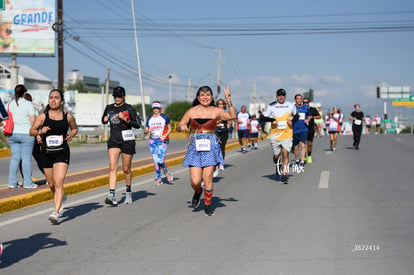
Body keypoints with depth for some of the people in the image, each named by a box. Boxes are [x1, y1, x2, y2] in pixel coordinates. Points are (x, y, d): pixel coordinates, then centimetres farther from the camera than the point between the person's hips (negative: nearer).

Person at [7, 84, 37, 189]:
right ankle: (28, 182, 3)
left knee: (15, 157, 8)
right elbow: (33, 121, -10)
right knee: (26, 158, 0)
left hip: (13, 134, 5)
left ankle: (12, 182, 8)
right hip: (26, 134, -5)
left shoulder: (10, 104, 5)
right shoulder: (28, 104, -9)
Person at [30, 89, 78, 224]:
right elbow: (31, 131, 1)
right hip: (46, 153, 2)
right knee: (51, 184, 15)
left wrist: (71, 135, -1)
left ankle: (56, 212, -20)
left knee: (58, 182, -16)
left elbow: (75, 128, 20)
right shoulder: (42, 116, -1)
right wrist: (40, 132, -19)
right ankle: (61, 198, 47)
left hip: (62, 153, -2)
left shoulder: (68, 117, 1)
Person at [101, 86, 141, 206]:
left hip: (127, 140, -3)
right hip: (113, 140, 3)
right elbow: (103, 121, 25)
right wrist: (105, 119, 2)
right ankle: (111, 195, -19)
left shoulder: (129, 108, -4)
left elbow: (137, 124, -7)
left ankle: (128, 192, 27)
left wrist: (126, 119, -21)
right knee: (112, 167, -12)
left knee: (126, 169, 6)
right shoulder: (109, 108, 9)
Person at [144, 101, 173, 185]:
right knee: (155, 161, 2)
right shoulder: (149, 118, 12)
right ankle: (158, 178, 13)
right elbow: (145, 131, 13)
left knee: (160, 160, -16)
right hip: (152, 141, 4)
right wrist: (148, 130, -11)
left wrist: (165, 136, -9)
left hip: (162, 141, -4)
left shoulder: (165, 117, 3)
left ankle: (166, 173, 11)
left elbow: (169, 128, 7)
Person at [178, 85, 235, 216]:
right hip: (195, 147, 0)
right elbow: (180, 125, 11)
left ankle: (207, 205, 14)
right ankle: (197, 192, 31)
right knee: (195, 181, -6)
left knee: (208, 177, -5)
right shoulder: (192, 111, 4)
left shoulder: (216, 111, 3)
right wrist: (182, 126, -12)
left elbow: (232, 116, -11)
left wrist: (228, 101, -19)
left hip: (211, 147, 0)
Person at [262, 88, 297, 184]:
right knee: (276, 155, 6)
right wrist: (272, 120, -14)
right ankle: (277, 166, 40)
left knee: (285, 154, -10)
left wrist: (292, 120, -2)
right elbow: (265, 117, 5)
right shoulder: (271, 106, 2)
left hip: (287, 134, 0)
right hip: (275, 134, 0)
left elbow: (296, 115, 19)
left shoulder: (291, 105, 6)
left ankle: (284, 175, -4)